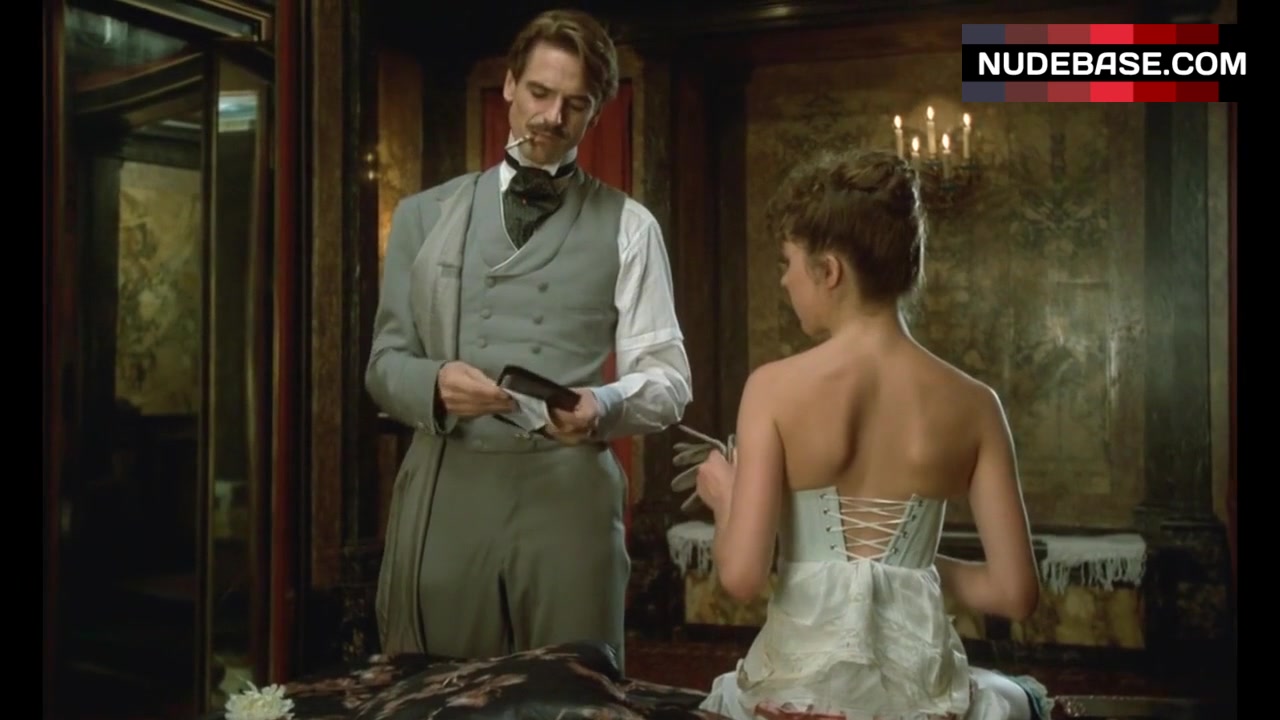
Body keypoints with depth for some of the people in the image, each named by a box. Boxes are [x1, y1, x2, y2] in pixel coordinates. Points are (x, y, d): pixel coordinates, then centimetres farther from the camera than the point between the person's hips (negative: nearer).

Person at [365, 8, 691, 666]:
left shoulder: (627, 227, 9)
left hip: (570, 495, -1)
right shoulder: (424, 216, 14)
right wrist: (435, 383, -12)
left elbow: (667, 377, 3)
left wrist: (602, 405, -18)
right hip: (443, 495, 2)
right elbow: (384, 363, 11)